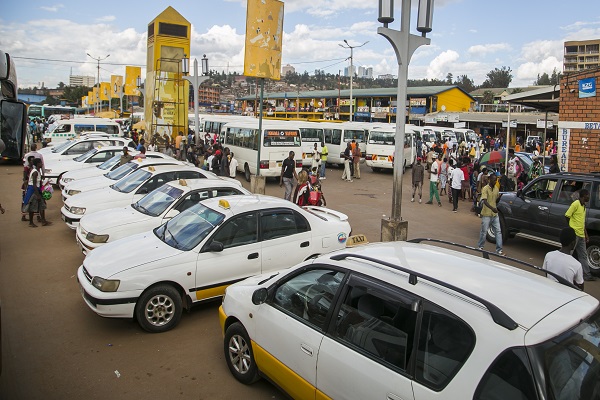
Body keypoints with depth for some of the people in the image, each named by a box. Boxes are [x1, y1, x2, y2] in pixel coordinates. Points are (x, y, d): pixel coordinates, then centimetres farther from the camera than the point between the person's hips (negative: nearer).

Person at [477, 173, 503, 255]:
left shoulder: (496, 188, 7)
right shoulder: (485, 189, -13)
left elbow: (496, 201, 16)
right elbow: (484, 201, -24)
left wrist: (500, 197, -5)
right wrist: (492, 208, -39)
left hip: (495, 214, 6)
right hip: (486, 214, -6)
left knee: (498, 231, 2)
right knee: (484, 231, 6)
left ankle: (499, 249, 7)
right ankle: (480, 246, 25)